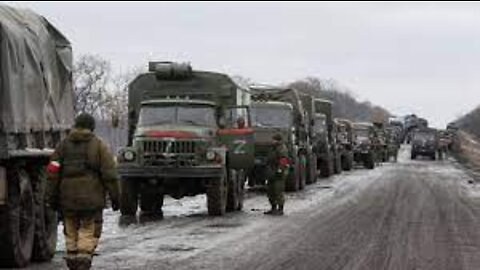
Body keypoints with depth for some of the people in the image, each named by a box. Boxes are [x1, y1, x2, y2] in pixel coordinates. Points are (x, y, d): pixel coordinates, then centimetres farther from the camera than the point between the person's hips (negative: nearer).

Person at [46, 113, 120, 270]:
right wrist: (114, 197, 0)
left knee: (71, 233, 13)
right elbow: (109, 174, -6)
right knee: (88, 233, 1)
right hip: (92, 198, -3)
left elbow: (53, 173, 6)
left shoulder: (63, 145, 8)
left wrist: (52, 198, 10)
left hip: (67, 198, 3)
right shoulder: (98, 146, 0)